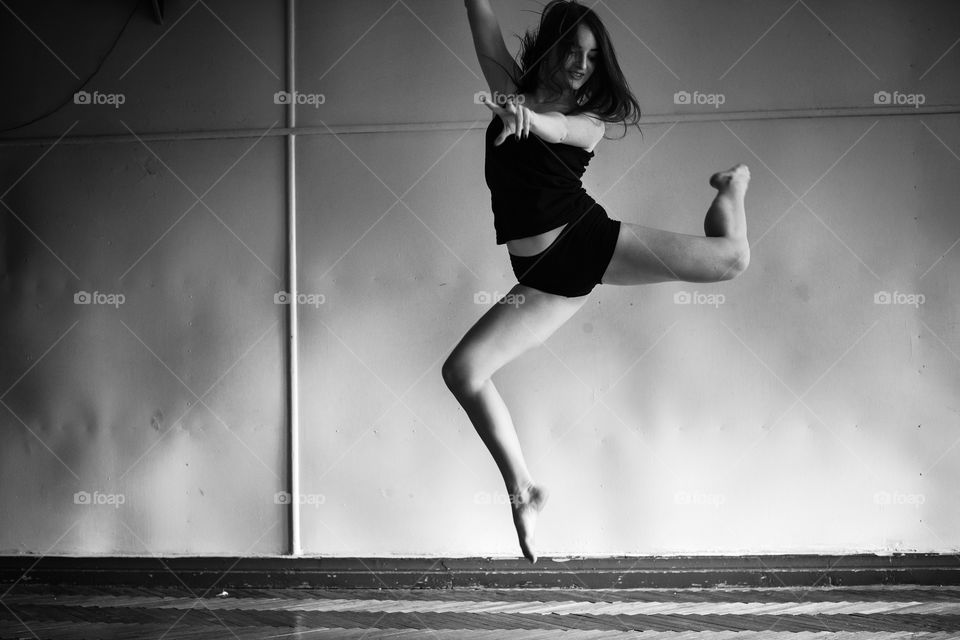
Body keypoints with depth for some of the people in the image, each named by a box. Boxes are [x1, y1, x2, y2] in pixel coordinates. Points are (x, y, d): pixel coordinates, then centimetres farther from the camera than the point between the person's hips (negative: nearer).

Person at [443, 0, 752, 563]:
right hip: (544, 274, 2)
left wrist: (527, 116, -46)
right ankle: (523, 489, 0)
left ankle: (732, 186, 26)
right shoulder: (511, 90, 8)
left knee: (731, 256, -13)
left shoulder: (588, 123, 1)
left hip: (590, 238, -1)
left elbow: (557, 127, -25)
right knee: (462, 372, -15)